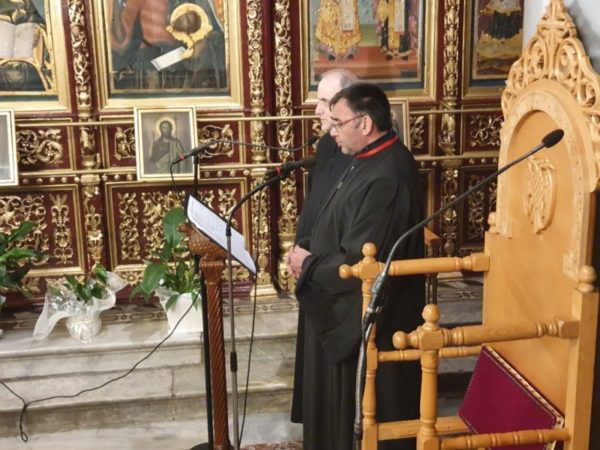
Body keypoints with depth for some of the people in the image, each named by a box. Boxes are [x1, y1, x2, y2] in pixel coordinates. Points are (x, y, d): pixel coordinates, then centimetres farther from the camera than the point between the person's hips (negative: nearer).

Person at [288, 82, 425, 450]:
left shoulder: (386, 178, -27)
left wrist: (308, 264, -13)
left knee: (377, 416, 10)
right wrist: (309, 250, -1)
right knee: (339, 401, 23)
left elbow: (361, 263, -28)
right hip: (352, 310, 10)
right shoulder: (373, 159, 5)